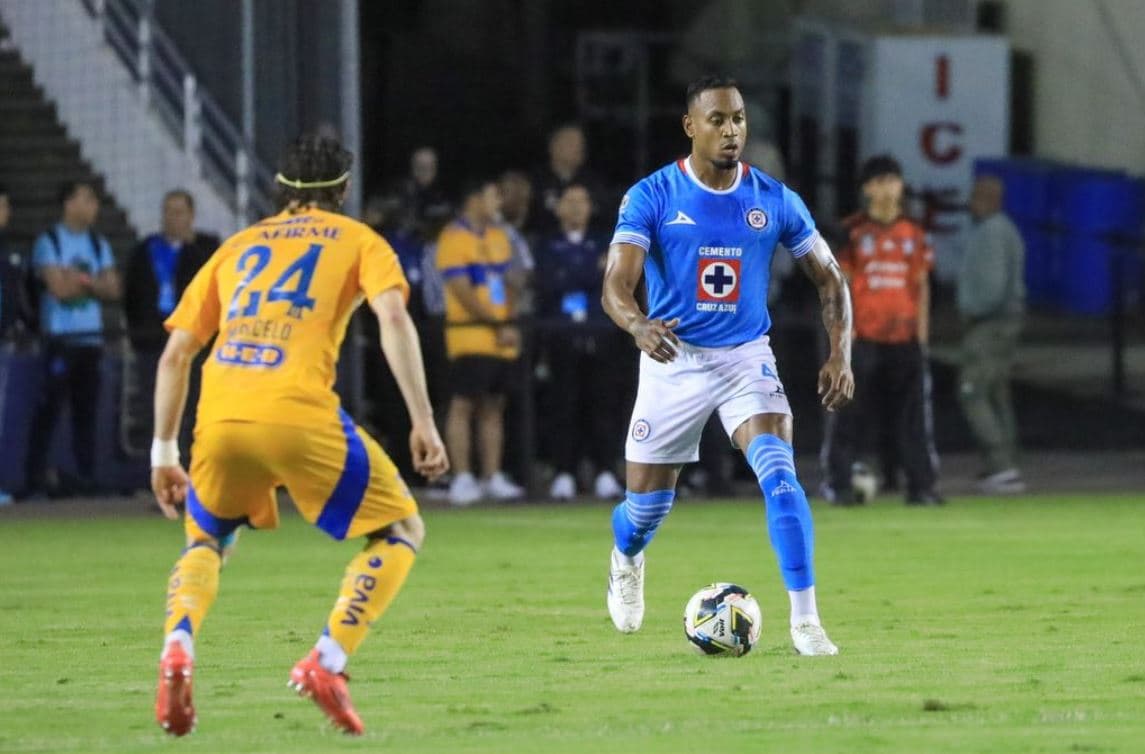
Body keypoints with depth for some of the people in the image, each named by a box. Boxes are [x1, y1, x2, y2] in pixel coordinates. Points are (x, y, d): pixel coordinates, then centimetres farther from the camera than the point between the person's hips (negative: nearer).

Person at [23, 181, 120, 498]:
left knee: (86, 408, 3)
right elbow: (59, 287, -12)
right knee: (50, 407, -8)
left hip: (91, 337, 5)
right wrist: (91, 283, 2)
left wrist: (80, 280, -8)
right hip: (60, 337, -5)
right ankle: (36, 476, -6)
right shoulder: (49, 242, -3)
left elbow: (112, 290, 7)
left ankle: (86, 476, 5)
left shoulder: (98, 244, 15)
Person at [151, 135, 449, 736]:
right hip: (299, 416, -4)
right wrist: (423, 422, -4)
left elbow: (175, 353, 22)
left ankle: (178, 647, -2)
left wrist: (163, 452, 27)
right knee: (400, 531, 14)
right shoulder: (359, 241, 19)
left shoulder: (238, 247, 27)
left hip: (219, 417, 4)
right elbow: (393, 317, -1)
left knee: (206, 542, 29)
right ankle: (328, 660, -6)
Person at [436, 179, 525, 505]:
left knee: (493, 407, 9)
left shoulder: (498, 238, 17)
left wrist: (510, 324, 3)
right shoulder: (454, 239, -8)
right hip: (470, 338, -7)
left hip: (502, 340, 7)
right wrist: (498, 327, -13)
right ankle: (462, 479, -6)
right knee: (463, 405, -6)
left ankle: (492, 477, 12)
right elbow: (464, 293, -13)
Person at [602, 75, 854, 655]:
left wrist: (840, 352, -7)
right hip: (672, 362, -1)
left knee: (779, 473, -23)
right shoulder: (651, 198, -9)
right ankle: (626, 562, 47)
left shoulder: (773, 200, -2)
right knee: (648, 503, 8)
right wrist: (638, 325, -42)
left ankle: (806, 621, -22)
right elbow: (616, 284, -19)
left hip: (747, 361, 1)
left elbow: (829, 277, 7)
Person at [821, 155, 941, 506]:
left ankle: (922, 486, 0)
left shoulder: (913, 233, 10)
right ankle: (838, 484, 4)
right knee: (851, 414, -3)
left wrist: (921, 334, 6)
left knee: (913, 414, 0)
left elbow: (922, 286, 13)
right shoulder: (853, 231, 2)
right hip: (862, 339, -2)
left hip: (904, 340, 3)